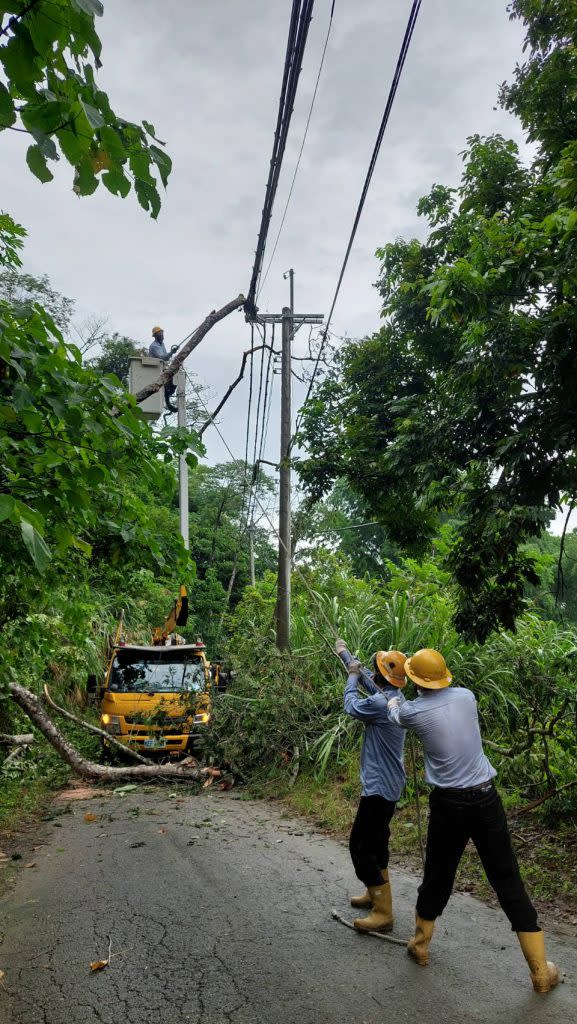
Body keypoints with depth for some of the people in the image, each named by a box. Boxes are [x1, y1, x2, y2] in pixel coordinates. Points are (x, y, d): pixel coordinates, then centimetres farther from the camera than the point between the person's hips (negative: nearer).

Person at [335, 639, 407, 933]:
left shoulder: (380, 702, -26)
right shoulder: (391, 696, 2)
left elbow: (352, 706, -8)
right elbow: (366, 677, 18)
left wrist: (352, 677, 6)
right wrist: (344, 653, 29)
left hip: (379, 786, -10)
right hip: (389, 784, 10)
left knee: (360, 845, -3)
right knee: (375, 840, 23)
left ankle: (383, 912, 2)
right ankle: (376, 893, 38)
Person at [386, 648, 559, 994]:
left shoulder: (414, 711, -8)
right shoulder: (465, 696, -1)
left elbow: (395, 712, 16)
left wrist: (395, 696, 39)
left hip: (449, 804, -2)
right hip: (487, 798, 2)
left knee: (437, 875, 17)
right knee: (508, 881, 9)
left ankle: (420, 945, 36)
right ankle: (541, 971, 16)